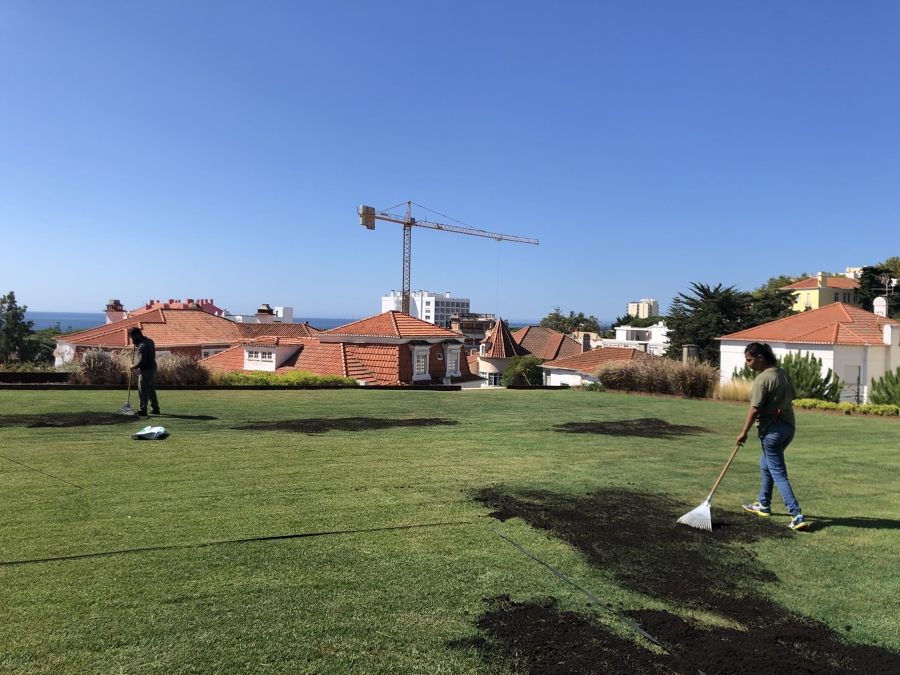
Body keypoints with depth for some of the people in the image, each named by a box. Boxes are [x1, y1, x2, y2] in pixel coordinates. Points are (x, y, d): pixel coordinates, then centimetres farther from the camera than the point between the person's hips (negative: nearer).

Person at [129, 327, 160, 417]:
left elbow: (142, 361, -24)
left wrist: (134, 366, -8)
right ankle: (155, 409, 22)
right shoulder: (149, 341, 9)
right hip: (153, 369, 9)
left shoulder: (142, 346, -20)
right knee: (152, 391, 16)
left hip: (146, 371, -9)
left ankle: (142, 410, 0)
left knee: (143, 392, -3)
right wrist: (136, 345, 10)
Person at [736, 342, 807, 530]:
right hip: (789, 426, 9)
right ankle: (763, 504, 35)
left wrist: (744, 432, -12)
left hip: (772, 430, -9)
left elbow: (754, 409, -19)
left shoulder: (762, 379, -19)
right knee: (765, 464, 23)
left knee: (778, 473, -3)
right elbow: (790, 397, 14)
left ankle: (797, 515, -6)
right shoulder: (783, 374, 6)